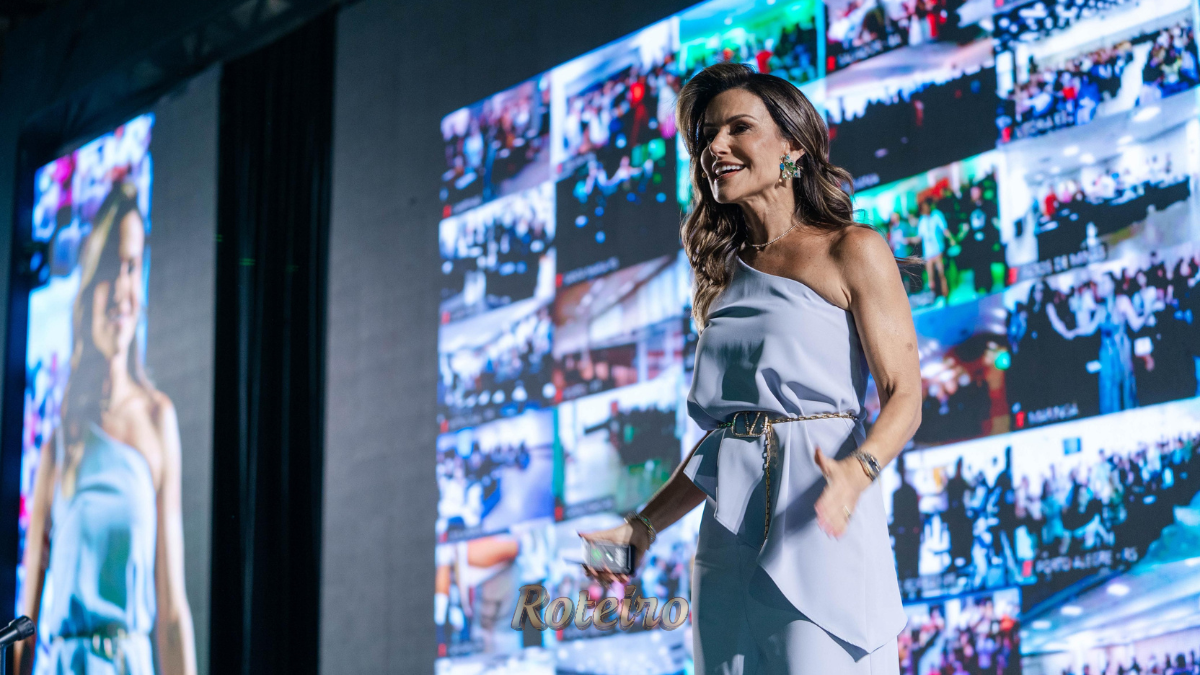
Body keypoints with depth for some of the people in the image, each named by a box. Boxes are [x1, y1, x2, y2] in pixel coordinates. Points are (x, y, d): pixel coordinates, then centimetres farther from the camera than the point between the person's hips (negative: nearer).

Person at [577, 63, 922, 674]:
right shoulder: (726, 274, 18)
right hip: (729, 547, 5)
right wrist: (641, 527, 12)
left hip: (821, 535, -5)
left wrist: (856, 471, -25)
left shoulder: (852, 252, 2)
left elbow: (904, 397, -6)